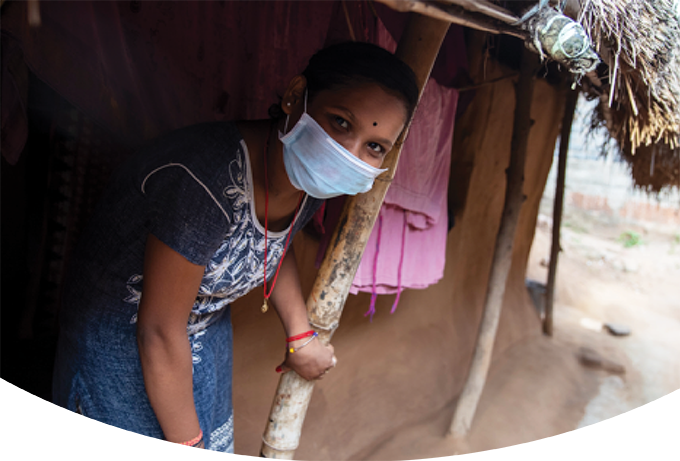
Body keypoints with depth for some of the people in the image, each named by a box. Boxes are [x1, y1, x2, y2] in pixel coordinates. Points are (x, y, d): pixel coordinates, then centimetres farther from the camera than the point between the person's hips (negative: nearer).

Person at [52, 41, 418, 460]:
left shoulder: (311, 182, -14)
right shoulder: (210, 184, -38)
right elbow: (160, 332, -27)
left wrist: (300, 335, 7)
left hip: (207, 339, 7)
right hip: (122, 344, -6)